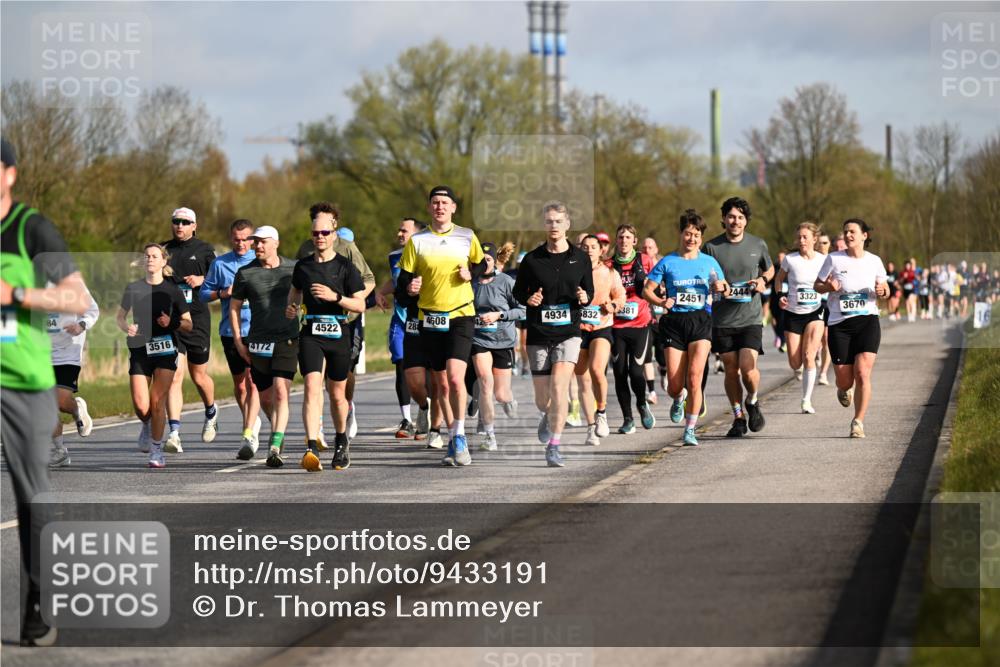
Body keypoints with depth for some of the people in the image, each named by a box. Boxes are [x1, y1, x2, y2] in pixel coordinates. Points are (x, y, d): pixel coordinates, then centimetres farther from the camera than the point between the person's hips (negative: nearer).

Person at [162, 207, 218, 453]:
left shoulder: (204, 250, 4)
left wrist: (201, 280, -11)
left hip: (197, 319, -1)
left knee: (199, 376, 11)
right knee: (175, 376, -11)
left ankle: (211, 413, 43)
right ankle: (174, 434, -17)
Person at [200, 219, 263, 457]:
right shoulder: (220, 264, 7)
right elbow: (203, 293, 9)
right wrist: (223, 293, -9)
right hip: (230, 331, 3)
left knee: (253, 381, -16)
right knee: (239, 384, 14)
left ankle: (248, 433, -19)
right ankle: (252, 421, 37)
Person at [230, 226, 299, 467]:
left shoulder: (293, 269, 2)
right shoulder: (245, 273, 3)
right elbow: (234, 307, 10)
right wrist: (238, 340, 3)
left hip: (287, 340, -2)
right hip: (258, 343, 2)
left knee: (280, 393, -16)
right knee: (265, 398, 10)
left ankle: (275, 448, -20)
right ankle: (277, 432, 39)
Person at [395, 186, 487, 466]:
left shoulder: (467, 237, 3)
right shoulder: (417, 241, 3)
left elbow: (481, 265, 18)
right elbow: (403, 280, 4)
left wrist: (471, 274, -3)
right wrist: (409, 288, -18)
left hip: (461, 315, -2)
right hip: (430, 319, 2)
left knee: (455, 377, -19)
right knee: (441, 384, 7)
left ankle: (460, 436, -9)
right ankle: (454, 441, 19)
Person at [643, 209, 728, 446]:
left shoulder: (709, 262, 8)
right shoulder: (667, 262, 4)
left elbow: (725, 289, 16)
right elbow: (646, 290, 6)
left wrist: (721, 288, -7)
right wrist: (661, 302, -14)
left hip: (700, 321, 0)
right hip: (674, 322, 0)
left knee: (694, 378, -14)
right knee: (675, 386, -1)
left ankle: (690, 430, -5)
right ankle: (679, 400, 37)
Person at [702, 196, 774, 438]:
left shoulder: (758, 244, 3)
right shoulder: (712, 247, -1)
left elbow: (769, 269, 21)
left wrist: (763, 280, -1)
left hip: (750, 318, -1)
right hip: (722, 320, 1)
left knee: (748, 368, -14)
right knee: (731, 370, 6)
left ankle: (752, 402, 16)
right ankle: (738, 418, 20)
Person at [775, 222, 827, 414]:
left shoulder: (823, 260, -3)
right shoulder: (790, 259, -5)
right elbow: (779, 279, 10)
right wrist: (780, 296, -8)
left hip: (815, 312, -1)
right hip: (793, 314, 1)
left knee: (808, 357, -16)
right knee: (795, 364, 1)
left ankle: (807, 401, -8)